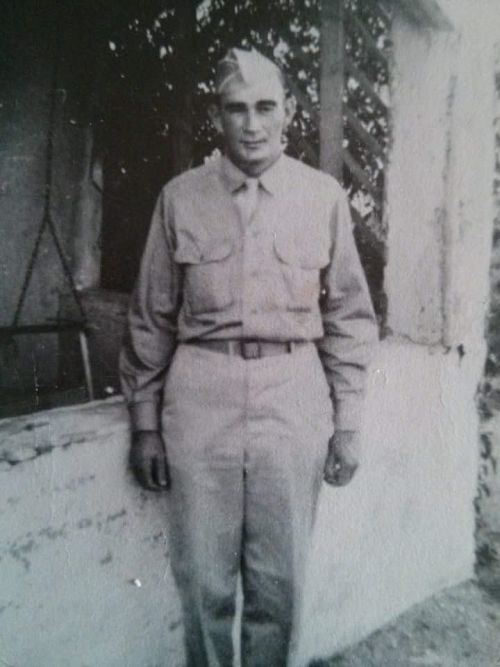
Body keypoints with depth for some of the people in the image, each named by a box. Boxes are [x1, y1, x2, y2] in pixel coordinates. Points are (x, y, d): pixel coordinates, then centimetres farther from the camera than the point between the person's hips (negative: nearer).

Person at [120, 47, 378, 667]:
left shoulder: (323, 195, 3)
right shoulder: (180, 197, 3)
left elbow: (349, 315, 6)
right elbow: (151, 318, 6)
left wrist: (347, 420, 3)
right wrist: (145, 420, 6)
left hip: (294, 397, 1)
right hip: (201, 396, 0)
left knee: (279, 583, 12)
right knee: (203, 582, 11)